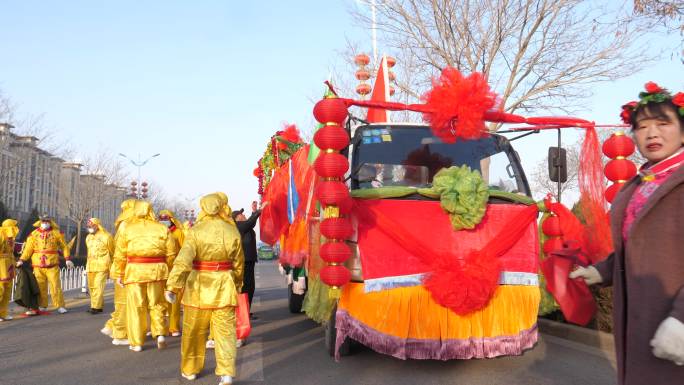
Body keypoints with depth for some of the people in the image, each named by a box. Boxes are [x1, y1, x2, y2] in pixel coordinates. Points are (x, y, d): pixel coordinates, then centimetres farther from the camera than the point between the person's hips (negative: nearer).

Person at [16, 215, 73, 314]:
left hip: (52, 265, -2)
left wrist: (68, 259, 2)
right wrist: (22, 260, -8)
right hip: (38, 265, 2)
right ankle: (42, 306, 17)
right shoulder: (34, 234, 6)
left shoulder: (56, 233, 4)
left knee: (55, 285, -5)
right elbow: (28, 248, 3)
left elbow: (64, 246, 8)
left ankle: (60, 306, -2)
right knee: (40, 287, 7)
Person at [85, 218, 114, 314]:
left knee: (98, 286, -12)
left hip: (102, 266, -7)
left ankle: (96, 307, -11)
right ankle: (98, 306, 16)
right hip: (90, 266, 7)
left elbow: (112, 252, 2)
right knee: (92, 287, 7)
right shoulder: (88, 237, 15)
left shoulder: (106, 236, -6)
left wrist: (111, 266, 8)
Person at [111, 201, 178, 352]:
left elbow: (120, 254, 2)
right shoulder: (162, 228, 5)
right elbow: (171, 253, 1)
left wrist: (119, 274, 9)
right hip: (157, 270, 1)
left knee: (136, 306, 7)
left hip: (135, 271, -1)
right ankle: (160, 333, 3)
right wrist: (165, 269, 11)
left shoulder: (126, 228, 3)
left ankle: (136, 342, 13)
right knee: (156, 304, 15)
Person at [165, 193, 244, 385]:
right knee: (225, 331, 5)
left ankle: (190, 369, 29)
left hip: (199, 287, -1)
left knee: (194, 331, 15)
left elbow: (183, 260, -16)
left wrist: (172, 286, -18)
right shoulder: (232, 231, 0)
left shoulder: (196, 231, -6)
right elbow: (238, 264, 7)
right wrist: (237, 285, 22)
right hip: (224, 288, 1)